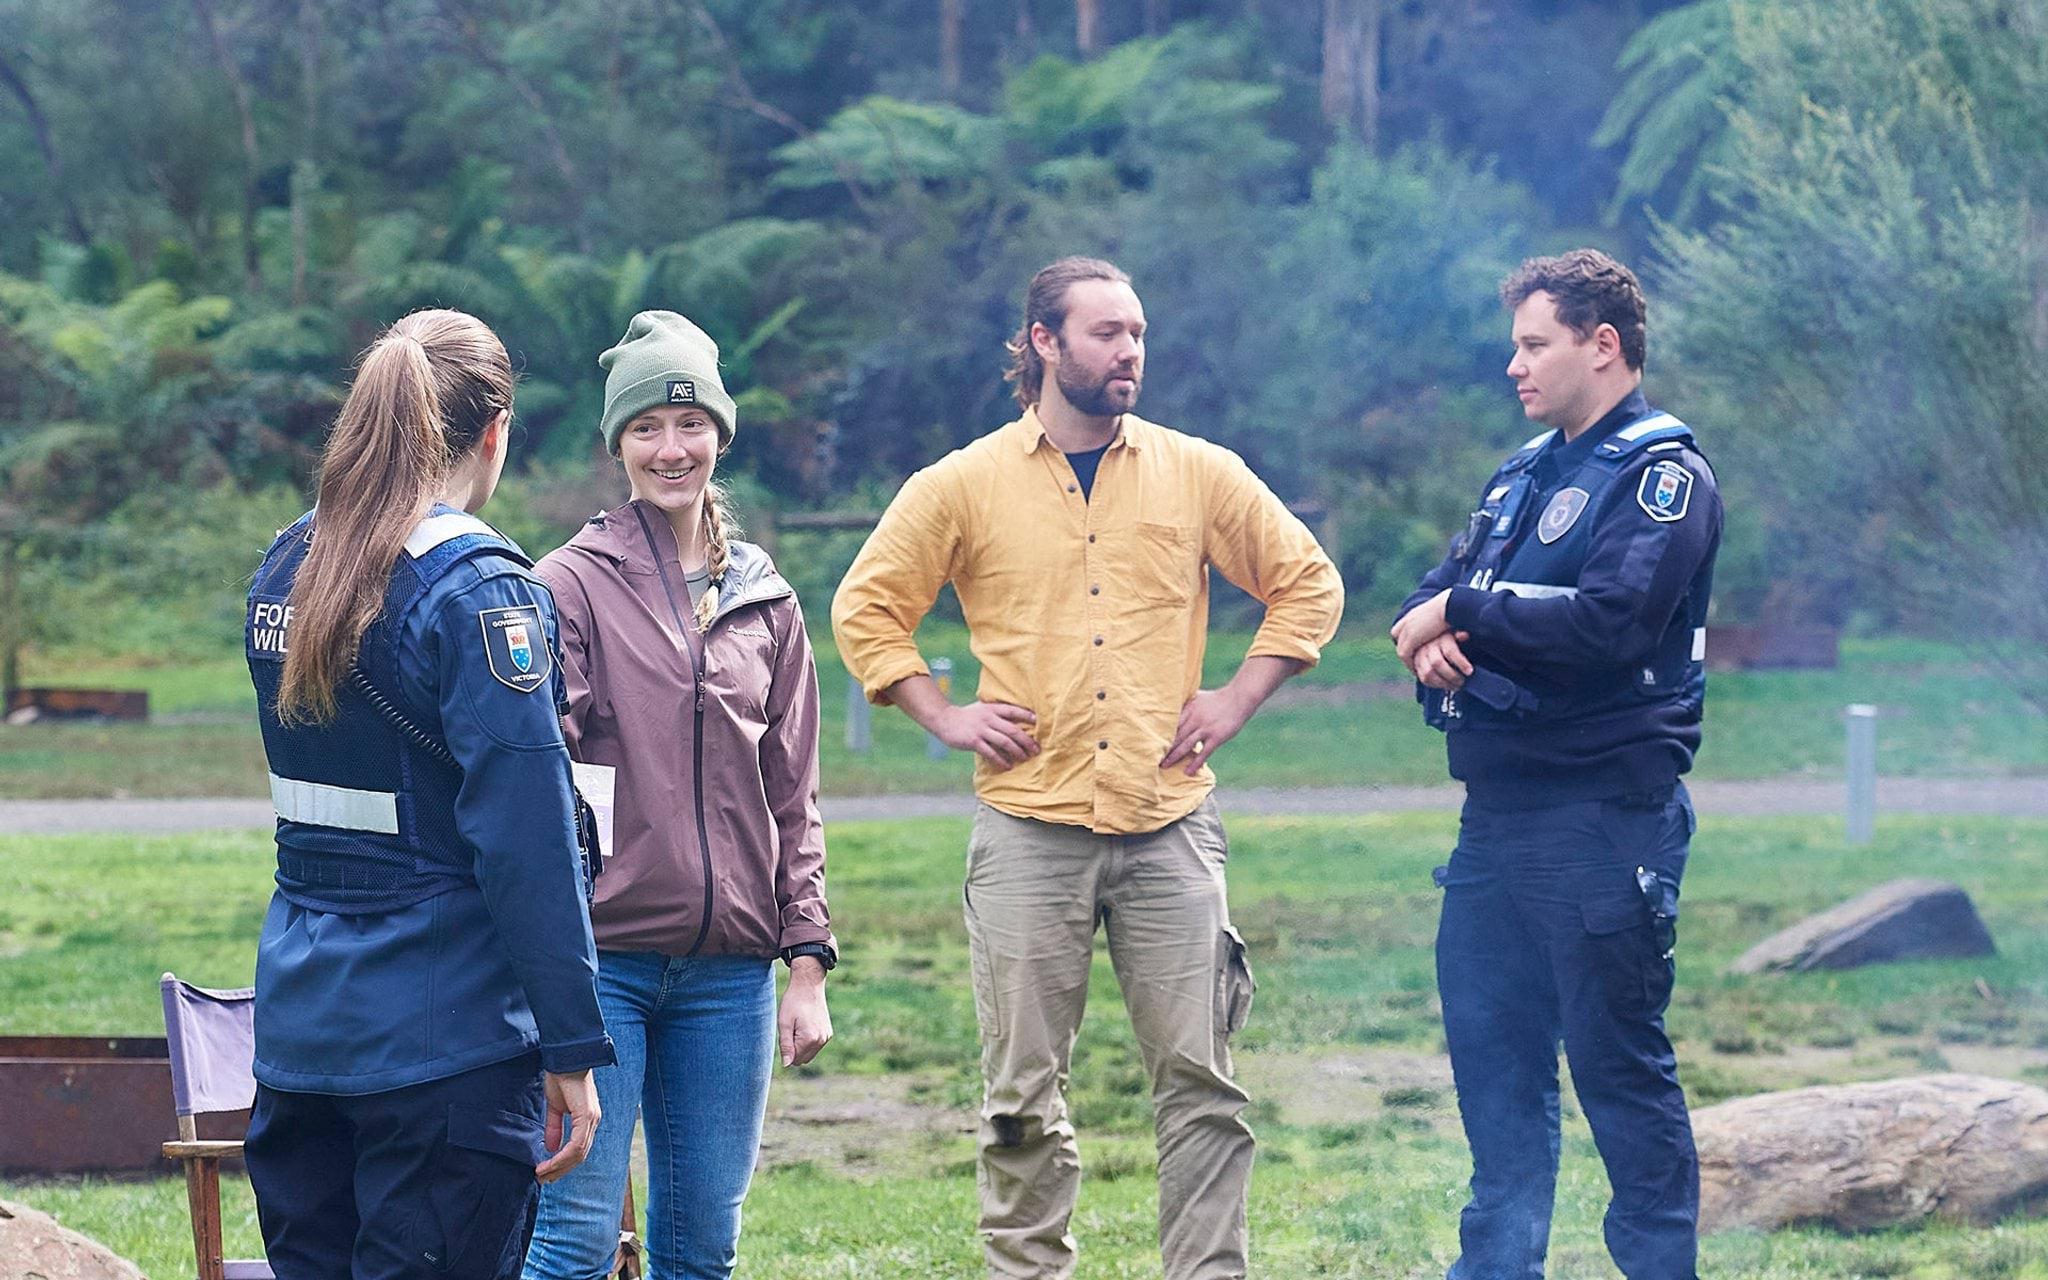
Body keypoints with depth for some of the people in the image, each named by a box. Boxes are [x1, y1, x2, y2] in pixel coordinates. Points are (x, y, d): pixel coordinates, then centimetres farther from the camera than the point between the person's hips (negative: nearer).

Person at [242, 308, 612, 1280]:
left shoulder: (287, 568, 9)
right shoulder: (477, 587, -14)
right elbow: (526, 840, -18)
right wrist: (570, 1050, -15)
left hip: (297, 1013, 7)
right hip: (441, 1036, -7)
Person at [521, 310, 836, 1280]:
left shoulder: (765, 601, 12)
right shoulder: (573, 584, -1)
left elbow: (793, 799, 14)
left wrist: (808, 963, 8)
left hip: (729, 970, 4)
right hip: (600, 954, -4)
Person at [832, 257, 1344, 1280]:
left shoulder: (1199, 474, 6)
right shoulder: (963, 485, 3)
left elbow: (1308, 583, 15)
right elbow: (865, 609, 11)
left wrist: (1240, 698, 4)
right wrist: (943, 716, 1)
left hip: (1169, 827, 1)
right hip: (1027, 826, -1)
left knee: (1199, 1079, -1)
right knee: (1024, 1092, 2)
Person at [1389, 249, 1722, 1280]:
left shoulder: (1661, 474, -8)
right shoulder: (1524, 474, 18)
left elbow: (1612, 619, -22)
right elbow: (1437, 592, 17)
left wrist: (1463, 611, -14)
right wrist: (1432, 640, -7)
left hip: (1602, 815, -8)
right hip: (1497, 809, 8)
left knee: (1620, 1064, -4)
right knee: (1491, 1048, 11)